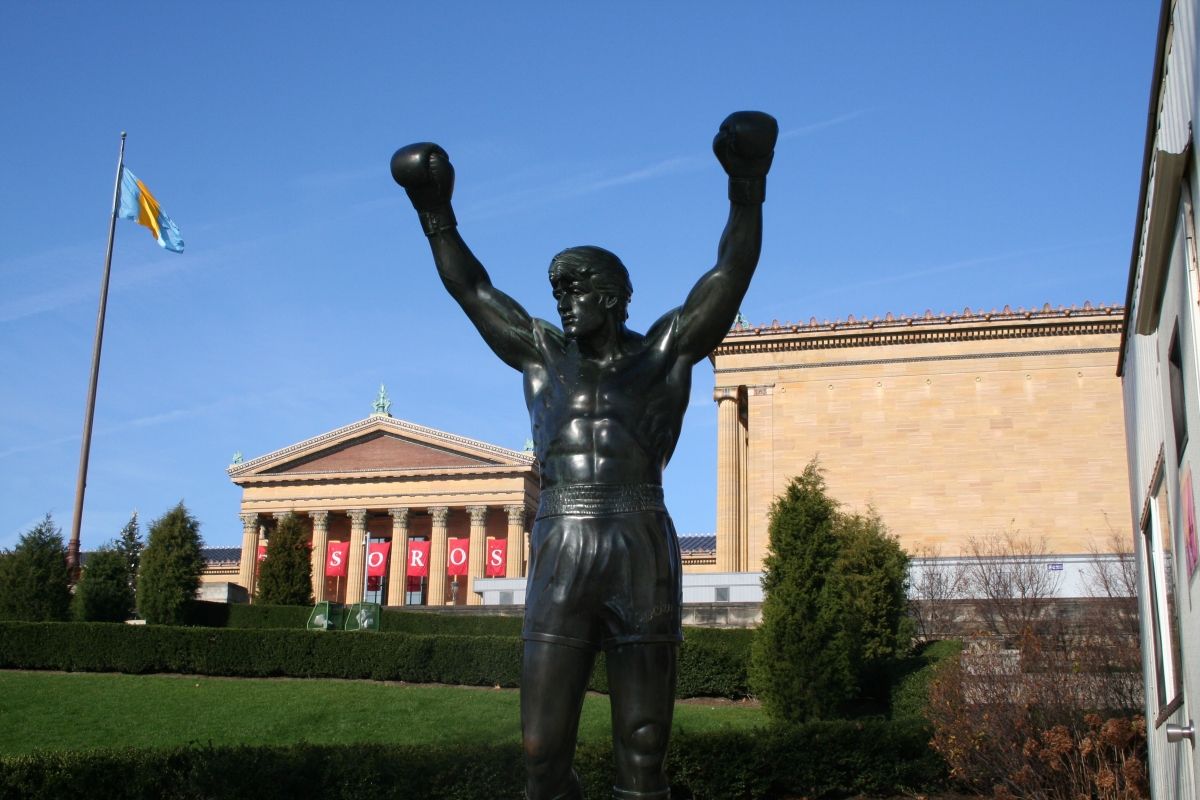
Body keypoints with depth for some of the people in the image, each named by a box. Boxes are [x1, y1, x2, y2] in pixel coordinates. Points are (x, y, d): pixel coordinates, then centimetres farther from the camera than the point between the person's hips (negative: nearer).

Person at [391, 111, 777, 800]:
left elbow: (732, 273, 1)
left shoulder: (667, 351, 10)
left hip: (643, 561, -2)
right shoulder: (543, 354, 17)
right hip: (561, 564, 2)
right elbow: (471, 288, 21)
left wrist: (748, 187, -9)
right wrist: (436, 211, 14)